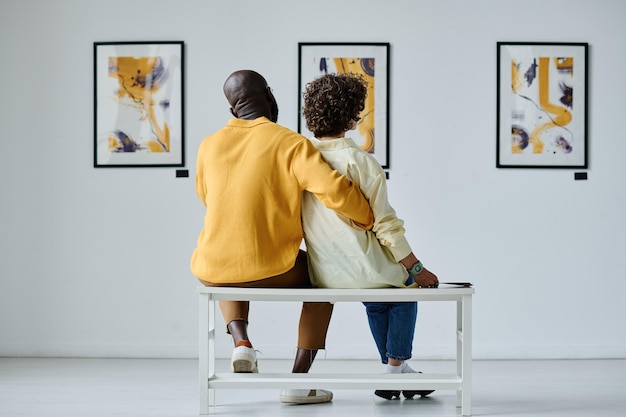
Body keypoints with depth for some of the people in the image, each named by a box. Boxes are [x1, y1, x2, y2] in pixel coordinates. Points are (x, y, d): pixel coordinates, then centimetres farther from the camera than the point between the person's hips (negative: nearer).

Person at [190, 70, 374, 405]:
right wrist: (370, 221, 0)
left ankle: (240, 340, 13)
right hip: (270, 271, -4)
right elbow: (336, 191, -19)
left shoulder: (209, 145, 6)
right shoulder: (290, 142, -8)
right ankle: (299, 379, 17)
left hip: (211, 272, 4)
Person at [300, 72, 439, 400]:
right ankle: (396, 367, 24)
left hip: (320, 275, 5)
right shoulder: (360, 161, -15)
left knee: (376, 298, 34)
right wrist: (417, 269, -2)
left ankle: (392, 372, 36)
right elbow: (386, 225, -14)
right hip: (361, 271, -5)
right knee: (408, 282, 26)